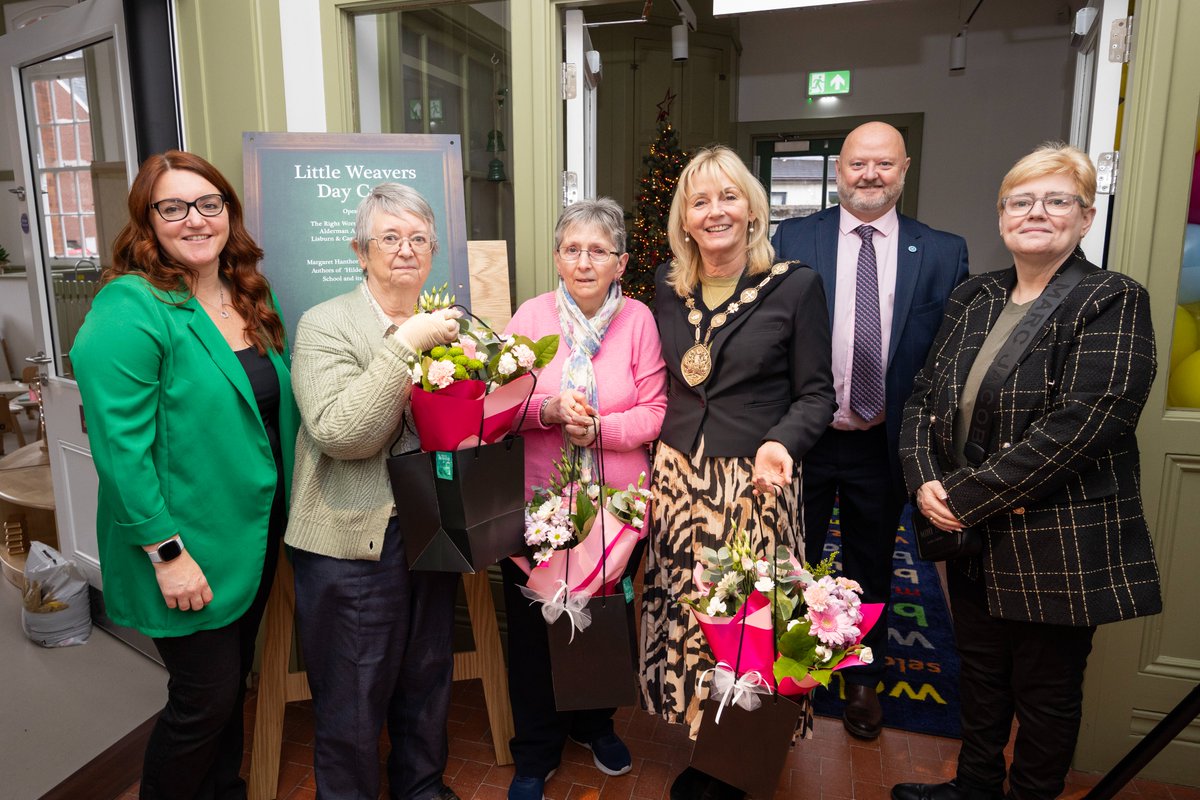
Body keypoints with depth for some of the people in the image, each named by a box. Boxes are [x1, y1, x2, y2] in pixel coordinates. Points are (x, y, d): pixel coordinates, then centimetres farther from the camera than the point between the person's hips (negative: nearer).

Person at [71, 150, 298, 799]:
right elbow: (120, 446, -21)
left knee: (232, 687, 22)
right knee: (205, 698, 6)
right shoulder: (129, 309, -18)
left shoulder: (249, 298, 7)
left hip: (257, 535, 7)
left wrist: (281, 514, 10)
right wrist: (166, 552, -20)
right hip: (189, 554, -7)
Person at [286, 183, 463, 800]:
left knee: (428, 681, 22)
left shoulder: (444, 326, 7)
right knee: (353, 702, 11)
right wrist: (407, 343, -26)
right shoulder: (325, 324, -9)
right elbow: (339, 433, -22)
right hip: (354, 543, -5)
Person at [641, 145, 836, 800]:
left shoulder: (795, 286, -4)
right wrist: (655, 459, 7)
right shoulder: (667, 286, 7)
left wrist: (781, 442, -21)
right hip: (678, 476, 4)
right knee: (684, 611, 9)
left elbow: (816, 394, -3)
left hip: (755, 480, -3)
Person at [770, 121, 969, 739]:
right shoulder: (792, 239, -3)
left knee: (871, 566, 19)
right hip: (802, 438, -1)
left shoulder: (943, 252, -1)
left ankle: (863, 679, 42)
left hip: (884, 443, 1)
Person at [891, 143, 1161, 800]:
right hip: (970, 537, 6)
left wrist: (964, 498, -20)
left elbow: (1076, 428, -21)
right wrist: (926, 483, -10)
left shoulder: (1113, 303, -10)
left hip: (1059, 547, -5)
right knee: (980, 675, 21)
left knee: (1045, 695, 13)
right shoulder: (972, 300, 8)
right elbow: (923, 398, 6)